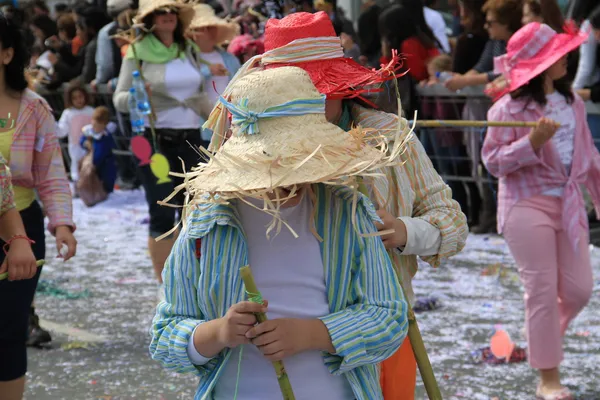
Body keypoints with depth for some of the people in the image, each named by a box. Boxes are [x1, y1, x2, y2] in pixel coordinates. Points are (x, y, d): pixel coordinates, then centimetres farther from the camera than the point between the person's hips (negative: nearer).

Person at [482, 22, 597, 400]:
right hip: (528, 206, -6)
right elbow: (493, 161, -13)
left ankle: (542, 339, 38)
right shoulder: (509, 108, -13)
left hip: (569, 204, 6)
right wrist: (532, 142, -27)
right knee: (543, 290, -3)